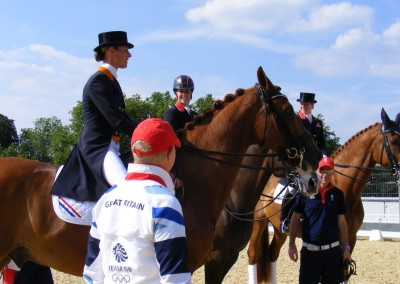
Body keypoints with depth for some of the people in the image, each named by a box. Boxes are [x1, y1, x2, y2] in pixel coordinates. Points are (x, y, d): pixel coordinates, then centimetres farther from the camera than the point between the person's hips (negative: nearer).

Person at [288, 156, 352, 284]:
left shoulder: (337, 194, 3)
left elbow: (342, 222, 7)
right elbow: (295, 219, 1)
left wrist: (346, 248, 4)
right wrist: (291, 244, -4)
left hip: (333, 250, 2)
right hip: (310, 250, -2)